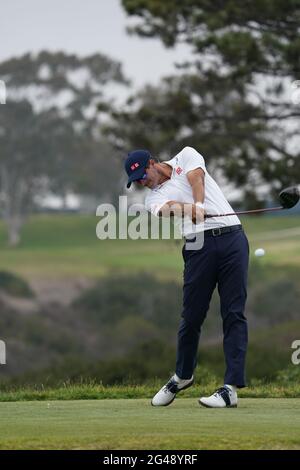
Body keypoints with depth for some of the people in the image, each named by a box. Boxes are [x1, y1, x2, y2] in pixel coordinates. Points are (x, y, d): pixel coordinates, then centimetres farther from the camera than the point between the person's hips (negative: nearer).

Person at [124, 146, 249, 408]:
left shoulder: (186, 156, 16)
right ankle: (183, 376, 25)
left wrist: (199, 206, -24)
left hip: (231, 237, -2)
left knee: (234, 313, -7)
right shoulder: (153, 199, 14)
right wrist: (188, 208, -32)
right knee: (192, 315, 2)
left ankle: (231, 388, -11)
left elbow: (196, 177, -5)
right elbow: (166, 209, -9)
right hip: (199, 245, 2)